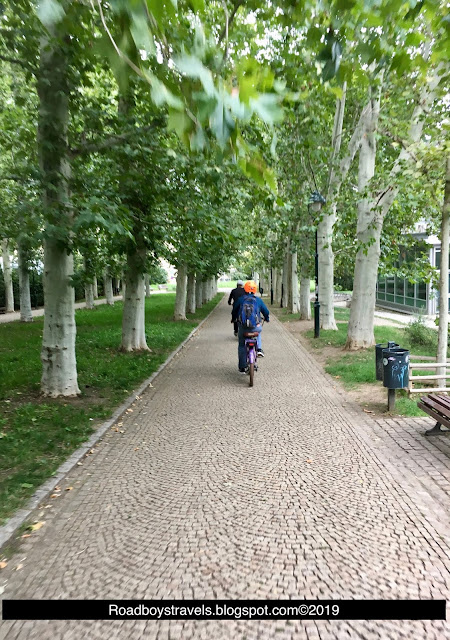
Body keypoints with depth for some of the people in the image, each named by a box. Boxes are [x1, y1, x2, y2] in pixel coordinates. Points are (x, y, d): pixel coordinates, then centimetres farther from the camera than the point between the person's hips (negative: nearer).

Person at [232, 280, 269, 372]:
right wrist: (266, 318, 40)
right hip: (256, 326, 1)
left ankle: (242, 367, 17)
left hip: (243, 327, 0)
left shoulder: (239, 299, 6)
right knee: (258, 331, 37)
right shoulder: (258, 300, 8)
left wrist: (233, 319, 39)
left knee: (242, 346, 16)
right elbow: (266, 311, 18)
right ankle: (259, 349, 21)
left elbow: (234, 310, 19)